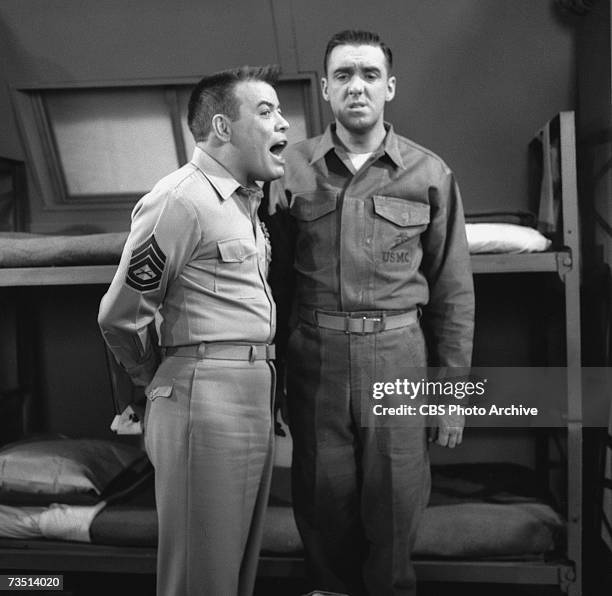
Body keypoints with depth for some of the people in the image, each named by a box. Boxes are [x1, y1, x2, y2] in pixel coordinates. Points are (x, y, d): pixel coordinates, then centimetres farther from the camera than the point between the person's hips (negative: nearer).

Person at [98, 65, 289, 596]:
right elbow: (121, 316, -10)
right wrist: (161, 382, 6)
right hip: (206, 396, -9)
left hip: (255, 401, 9)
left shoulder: (247, 200, 16)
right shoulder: (181, 201, -13)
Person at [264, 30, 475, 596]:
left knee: (394, 510, 7)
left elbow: (453, 290, 4)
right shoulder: (291, 170, 4)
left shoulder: (430, 174, 2)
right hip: (315, 358, 1)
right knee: (323, 509, 9)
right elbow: (275, 280, 6)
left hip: (399, 361, 0)